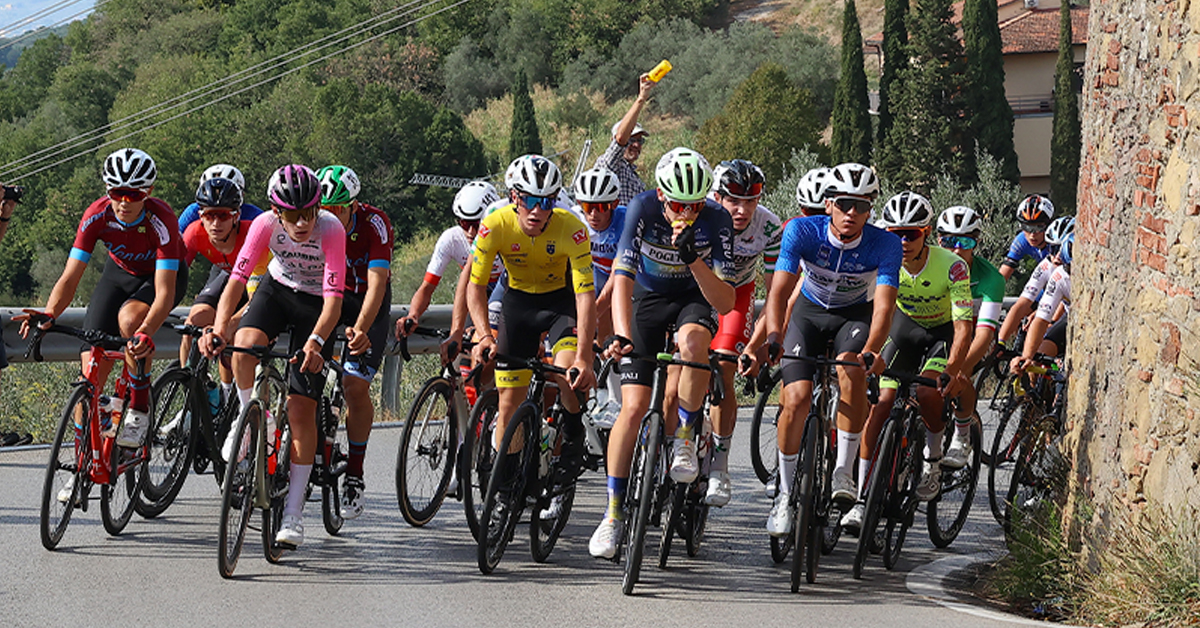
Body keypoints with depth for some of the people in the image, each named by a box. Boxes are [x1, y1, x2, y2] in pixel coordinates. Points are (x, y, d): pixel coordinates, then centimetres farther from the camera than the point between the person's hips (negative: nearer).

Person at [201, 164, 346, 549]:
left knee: (301, 407, -9)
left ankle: (293, 513, -3)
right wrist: (220, 327, -43)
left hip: (316, 304, -2)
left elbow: (334, 297, -36)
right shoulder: (266, 225, -24)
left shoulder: (331, 230, -31)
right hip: (278, 288, 2)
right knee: (244, 343, -33)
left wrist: (316, 341, -52)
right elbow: (238, 276, -28)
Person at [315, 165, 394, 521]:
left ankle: (354, 478, -2)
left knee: (356, 385, -13)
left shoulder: (374, 224, -29)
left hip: (368, 303, -3)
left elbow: (377, 282, -36)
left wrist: (360, 329, -50)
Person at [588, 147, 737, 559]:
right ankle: (614, 512, -3)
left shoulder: (716, 222, -23)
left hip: (695, 298, 0)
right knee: (634, 406, -12)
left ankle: (685, 438, -17)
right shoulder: (643, 209, -24)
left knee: (694, 339, -38)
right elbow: (622, 278, -29)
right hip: (648, 299, 0)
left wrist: (694, 259, -40)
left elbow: (725, 302, -25)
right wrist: (620, 335, -44)